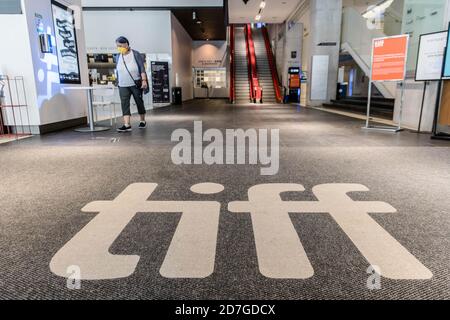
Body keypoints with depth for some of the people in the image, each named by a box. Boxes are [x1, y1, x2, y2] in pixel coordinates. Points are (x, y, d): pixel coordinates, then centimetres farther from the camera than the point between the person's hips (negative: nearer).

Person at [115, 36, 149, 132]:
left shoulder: (135, 54, -4)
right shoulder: (118, 57, 9)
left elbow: (142, 68, -8)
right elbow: (118, 70, 17)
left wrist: (144, 80, -18)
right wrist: (118, 82, 17)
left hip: (136, 84, -3)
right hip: (123, 85, 4)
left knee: (139, 102, 7)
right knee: (124, 104, -10)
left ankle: (143, 121, 24)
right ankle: (127, 125, -16)